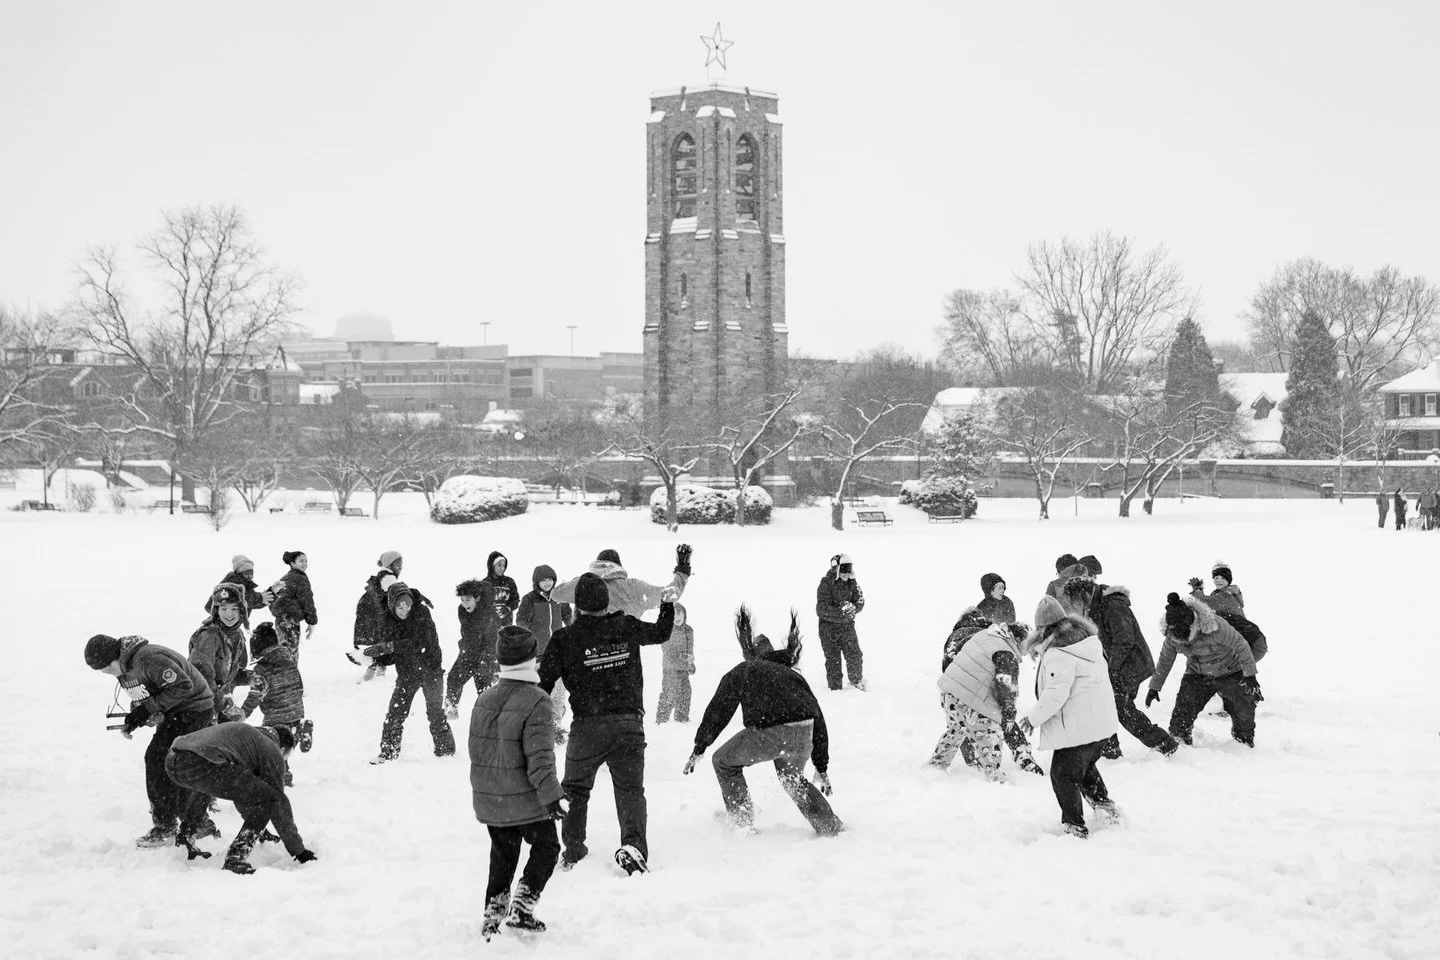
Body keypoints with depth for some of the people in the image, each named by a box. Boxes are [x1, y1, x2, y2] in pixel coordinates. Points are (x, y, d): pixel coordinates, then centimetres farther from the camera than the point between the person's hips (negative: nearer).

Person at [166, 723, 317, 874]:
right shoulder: (272, 752, 14)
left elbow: (241, 792, 50)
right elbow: (279, 802, 15)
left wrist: (260, 831, 60)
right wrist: (298, 850, 24)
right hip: (203, 765, -9)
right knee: (268, 798, 1)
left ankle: (184, 842, 37)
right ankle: (235, 859, -4)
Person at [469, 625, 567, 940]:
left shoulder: (484, 699, 3)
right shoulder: (536, 702, -19)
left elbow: (476, 749, 11)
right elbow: (539, 757, -21)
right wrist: (550, 795, -14)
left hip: (488, 801, 6)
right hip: (524, 800, -6)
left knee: (502, 856, 19)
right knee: (546, 847, 12)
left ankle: (492, 918, 18)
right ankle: (521, 910, 2)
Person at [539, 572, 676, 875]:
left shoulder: (565, 639, -7)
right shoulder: (628, 627, 0)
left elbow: (544, 683, -2)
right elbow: (661, 633, 20)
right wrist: (668, 604, 35)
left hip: (587, 726, -1)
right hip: (629, 723, 1)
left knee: (575, 789, 17)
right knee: (630, 789, 4)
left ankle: (572, 850, 21)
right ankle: (634, 844, -17)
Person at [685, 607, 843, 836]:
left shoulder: (741, 672, 23)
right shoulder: (792, 675, 33)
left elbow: (718, 710, 15)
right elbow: (818, 718, 31)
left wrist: (699, 748, 22)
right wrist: (822, 767, 37)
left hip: (768, 734, -5)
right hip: (803, 734, 5)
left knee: (724, 762, 21)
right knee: (792, 777, 33)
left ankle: (741, 822, 18)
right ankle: (830, 826, 24)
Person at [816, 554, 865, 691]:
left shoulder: (852, 583, 2)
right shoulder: (826, 584, -14)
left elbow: (860, 602, 2)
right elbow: (822, 608, -21)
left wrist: (853, 608, -22)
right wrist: (841, 611, -32)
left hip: (847, 625, 4)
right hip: (829, 625, -4)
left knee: (855, 656, 1)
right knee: (833, 659, 2)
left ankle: (857, 681, 25)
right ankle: (835, 687, 14)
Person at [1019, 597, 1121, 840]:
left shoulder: (1056, 654, -20)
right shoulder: (1089, 640, 8)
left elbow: (1056, 694, -24)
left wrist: (1034, 717, -10)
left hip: (1078, 726, -9)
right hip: (1103, 721, 9)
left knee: (1064, 774, 4)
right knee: (1085, 765, 30)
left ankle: (1075, 826, 7)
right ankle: (1104, 804, 27)